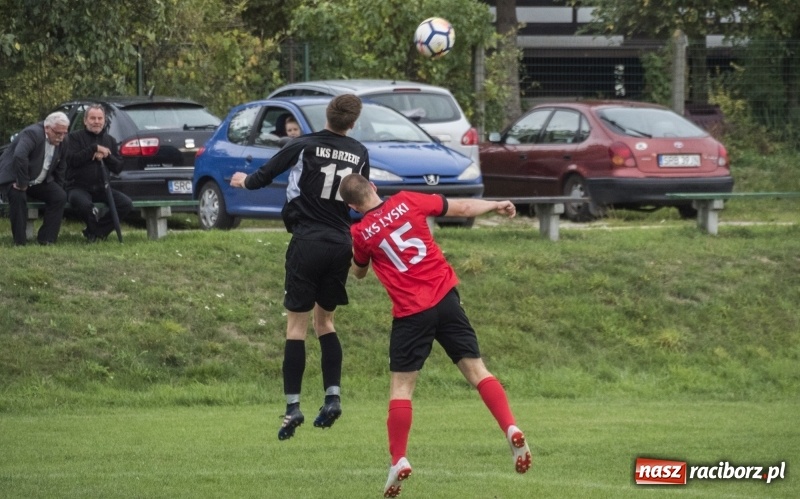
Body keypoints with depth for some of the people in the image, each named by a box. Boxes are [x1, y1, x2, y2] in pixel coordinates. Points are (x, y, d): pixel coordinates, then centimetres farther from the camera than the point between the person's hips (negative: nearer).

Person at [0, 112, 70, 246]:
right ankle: (20, 242, -24)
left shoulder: (60, 142, -2)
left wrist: (58, 188, 9)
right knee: (18, 197, -35)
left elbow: (59, 170, 13)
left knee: (60, 196, -9)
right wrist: (22, 183, -37)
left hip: (38, 182, 7)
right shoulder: (33, 134, -27)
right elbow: (19, 156, -43)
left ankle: (47, 239, -4)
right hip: (13, 178, -7)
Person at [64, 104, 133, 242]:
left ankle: (94, 231, -4)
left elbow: (118, 167, 9)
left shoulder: (110, 140, 16)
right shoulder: (76, 137, 2)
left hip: (101, 188, 5)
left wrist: (106, 156, -11)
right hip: (79, 187, -5)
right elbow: (71, 159, -15)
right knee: (82, 204, -40)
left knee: (126, 204, -19)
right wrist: (95, 148, -16)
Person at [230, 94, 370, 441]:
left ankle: (292, 407, -6)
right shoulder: (359, 154, 6)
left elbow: (264, 175, 4)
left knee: (297, 324, 0)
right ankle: (333, 396, 5)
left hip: (308, 242, -4)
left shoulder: (305, 146, -5)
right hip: (341, 245, 4)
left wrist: (244, 181, 25)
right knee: (324, 321, 19)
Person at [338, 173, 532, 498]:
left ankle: (398, 461, -3)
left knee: (401, 386, 4)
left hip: (411, 313, -2)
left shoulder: (360, 233, 0)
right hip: (445, 298, 2)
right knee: (476, 370, 5)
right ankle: (511, 430, -10)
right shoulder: (407, 201, 3)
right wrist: (496, 205, 23)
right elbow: (461, 208, 10)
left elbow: (359, 272, 19)